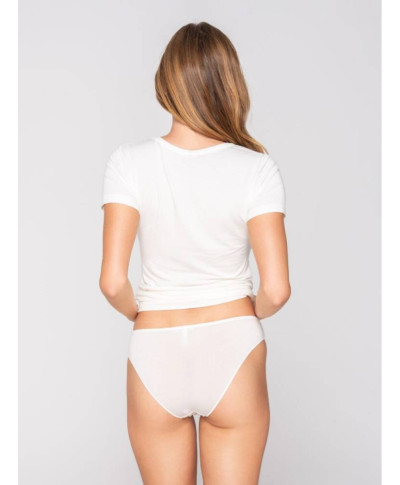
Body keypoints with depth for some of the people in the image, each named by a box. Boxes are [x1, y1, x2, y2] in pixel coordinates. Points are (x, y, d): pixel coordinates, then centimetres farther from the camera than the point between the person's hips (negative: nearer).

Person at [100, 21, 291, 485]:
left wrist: (141, 314, 8)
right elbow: (276, 290, -12)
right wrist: (249, 314, 10)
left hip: (156, 357, 1)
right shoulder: (257, 168, -10)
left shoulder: (130, 161, -9)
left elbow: (112, 282, -13)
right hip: (232, 354, 0)